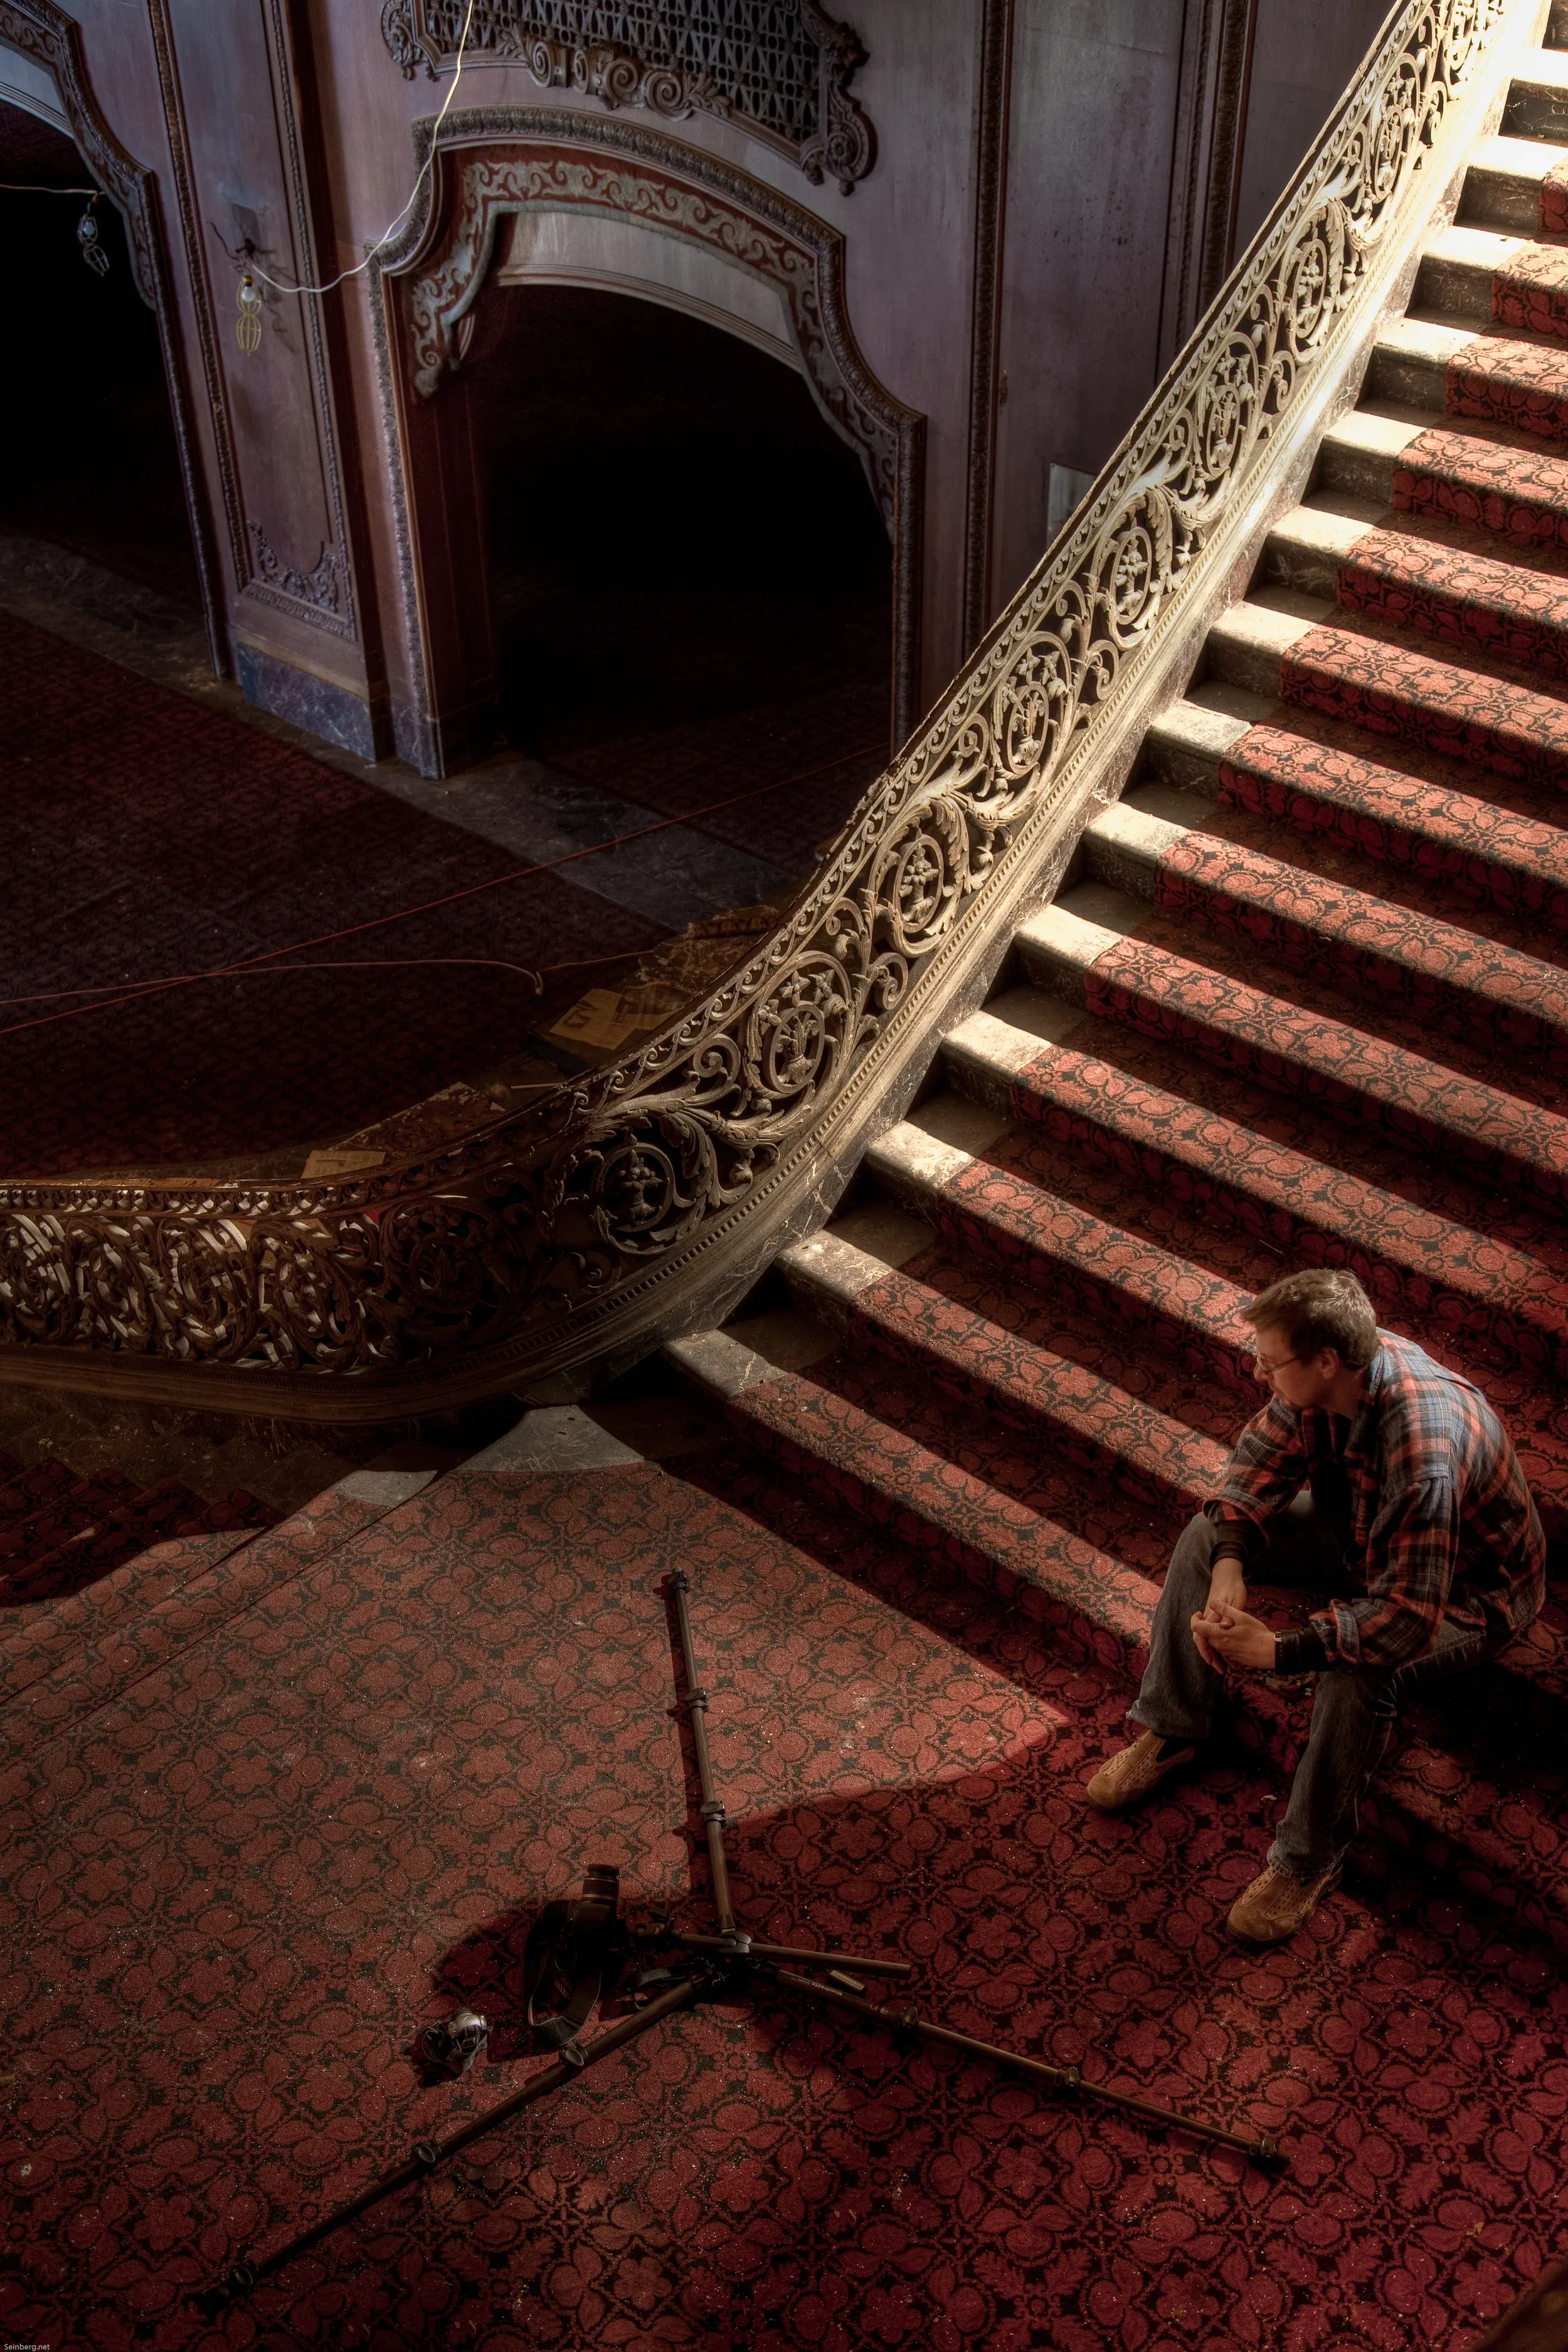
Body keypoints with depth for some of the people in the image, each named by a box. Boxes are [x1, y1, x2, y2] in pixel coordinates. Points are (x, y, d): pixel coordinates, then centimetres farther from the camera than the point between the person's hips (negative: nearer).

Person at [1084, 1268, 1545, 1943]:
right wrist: (1229, 1564, -21)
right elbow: (1265, 1450, -6)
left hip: (1467, 1588, -7)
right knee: (1206, 1534, -4)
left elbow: (1407, 1617, -42)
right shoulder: (1331, 1375, -21)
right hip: (1364, 1528, 8)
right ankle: (1170, 1732, 10)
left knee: (1358, 1672, -35)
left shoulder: (1425, 1454, -44)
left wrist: (1278, 1651, -40)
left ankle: (1308, 1860, -12)